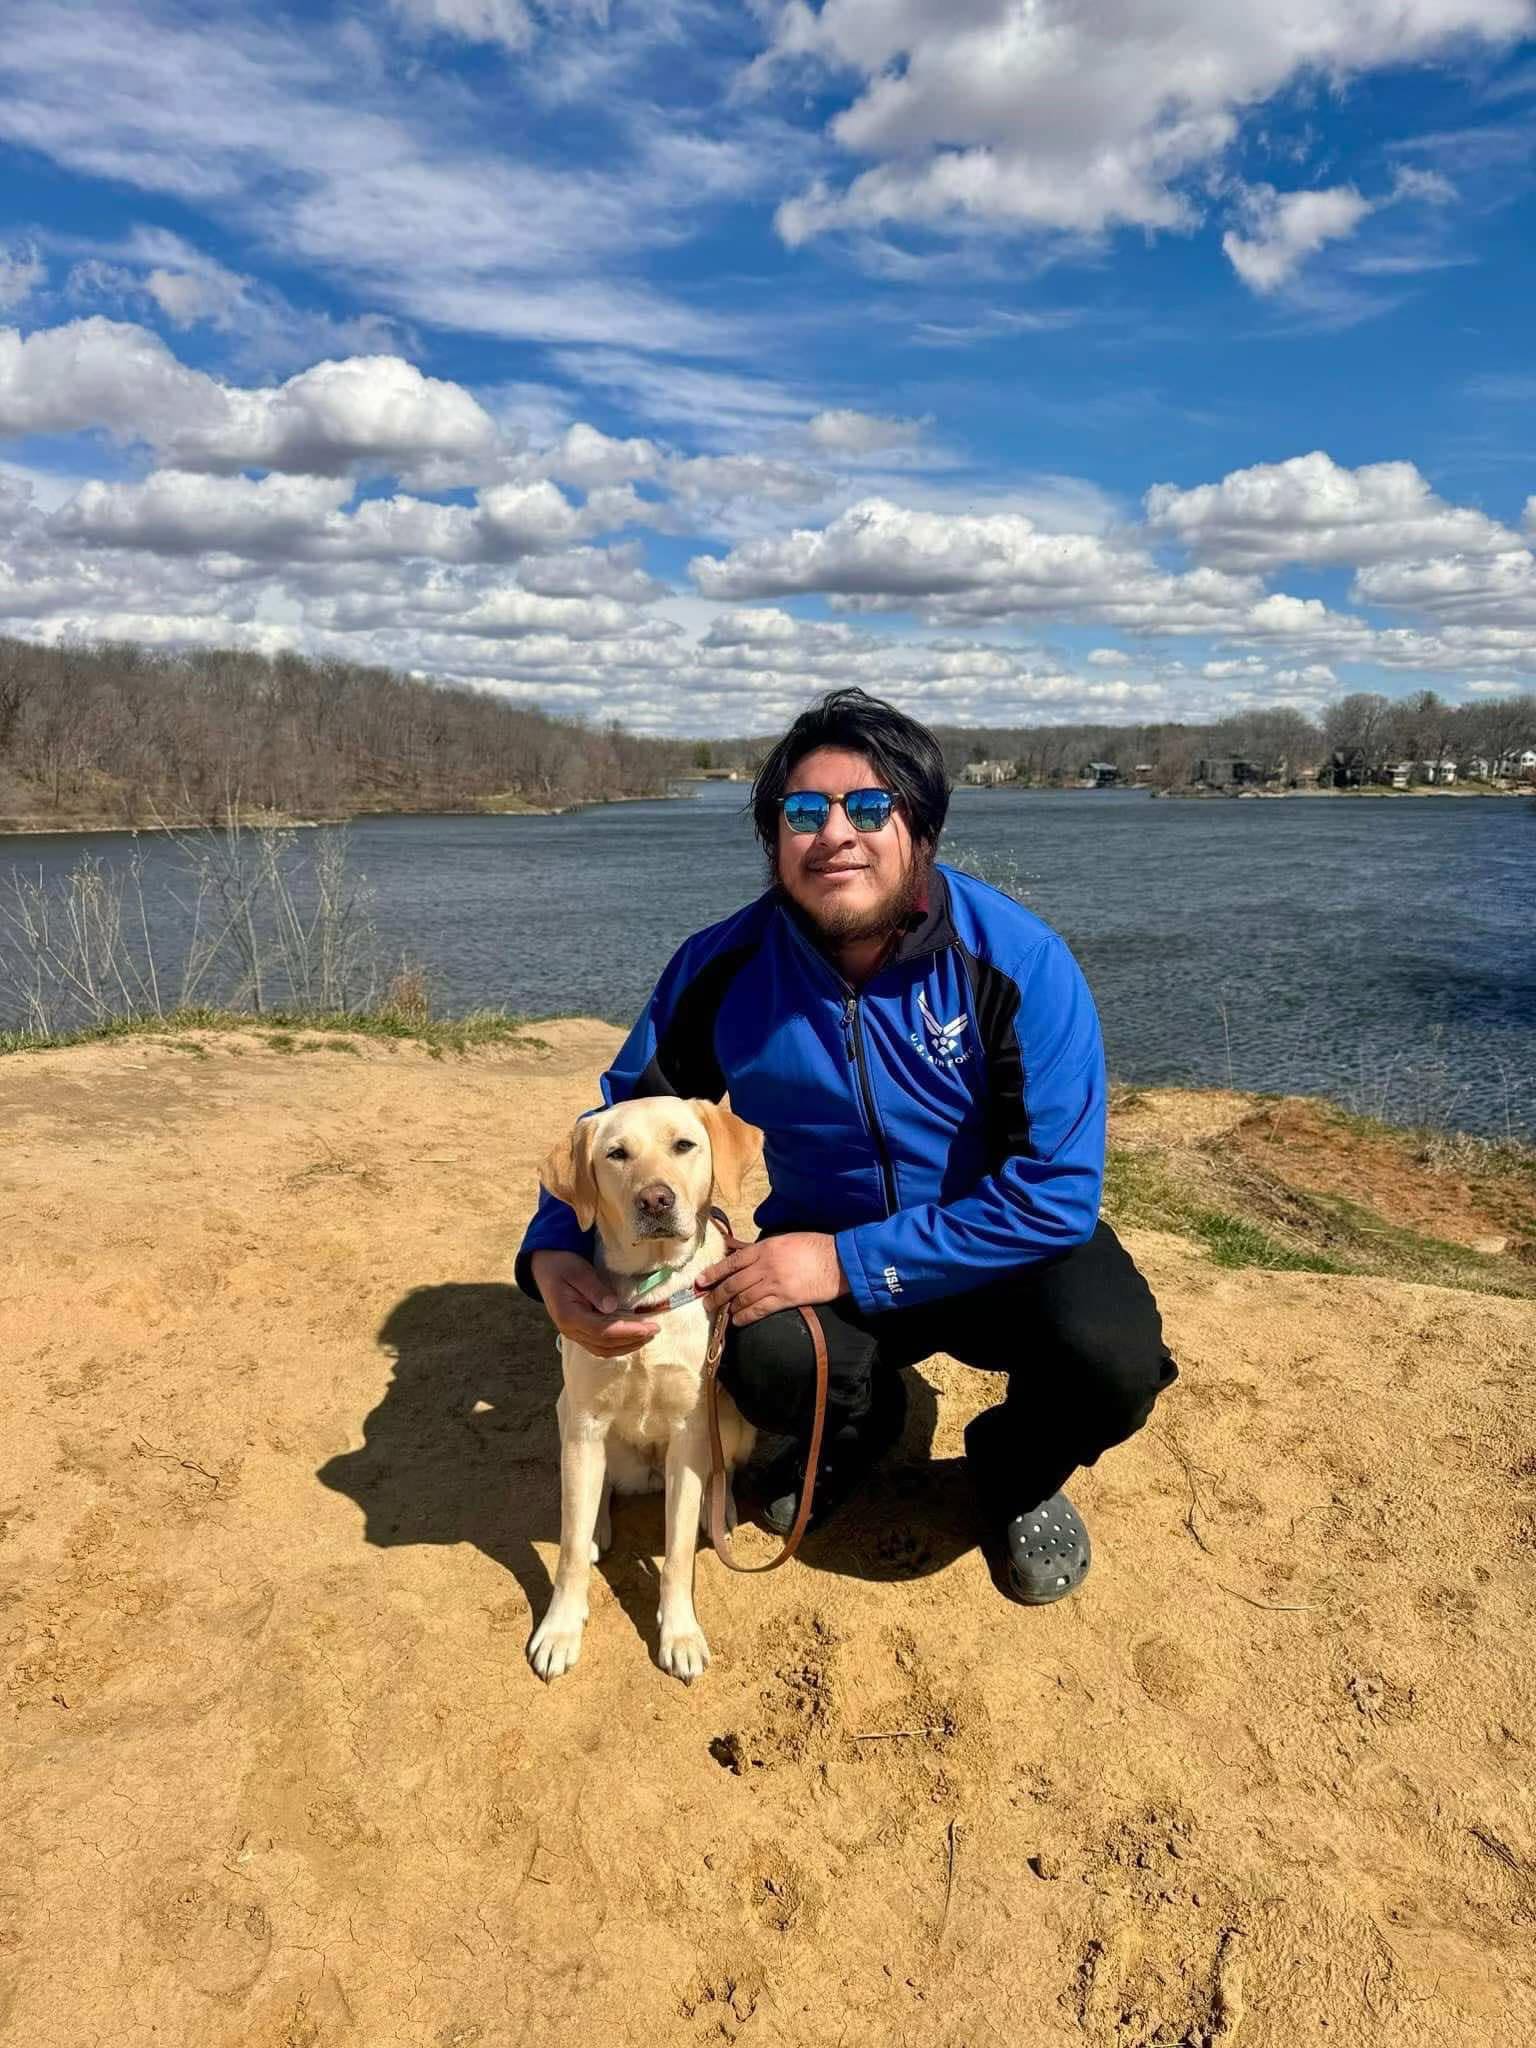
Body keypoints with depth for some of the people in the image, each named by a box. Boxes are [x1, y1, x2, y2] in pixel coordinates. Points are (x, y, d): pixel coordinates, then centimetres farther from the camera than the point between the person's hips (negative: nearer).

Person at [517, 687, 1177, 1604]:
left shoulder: (1016, 960, -23)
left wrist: (850, 1263, -28)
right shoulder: (723, 967, -14)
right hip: (819, 1241, 2)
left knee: (1113, 1360, -31)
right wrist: (553, 1252, -21)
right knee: (764, 1357, -31)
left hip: (1006, 1250, -1)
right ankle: (854, 1426, 11)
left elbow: (1057, 1189, -24)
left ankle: (1019, 1476, 10)